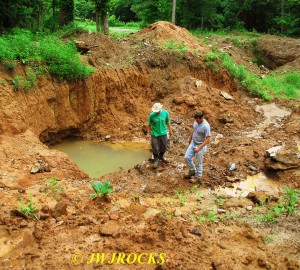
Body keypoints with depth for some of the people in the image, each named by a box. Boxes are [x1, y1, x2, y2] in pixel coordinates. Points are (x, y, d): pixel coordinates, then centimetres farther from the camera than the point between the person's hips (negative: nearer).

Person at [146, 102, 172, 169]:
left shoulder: (165, 113, -12)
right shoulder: (152, 115, -17)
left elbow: (168, 122, 3)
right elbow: (149, 125, -5)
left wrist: (170, 130, 11)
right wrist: (148, 133, -3)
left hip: (163, 133, 3)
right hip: (155, 134, -2)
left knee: (164, 147, 19)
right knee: (155, 148, 5)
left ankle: (161, 156, 45)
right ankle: (156, 160, 26)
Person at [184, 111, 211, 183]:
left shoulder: (205, 126, -29)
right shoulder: (196, 121, -6)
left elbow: (208, 139, -27)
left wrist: (199, 147, -32)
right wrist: (190, 137, 25)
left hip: (200, 146, -7)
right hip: (193, 143, 8)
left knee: (198, 163, 7)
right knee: (187, 157, 11)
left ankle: (198, 177, 27)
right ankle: (192, 170, 35)